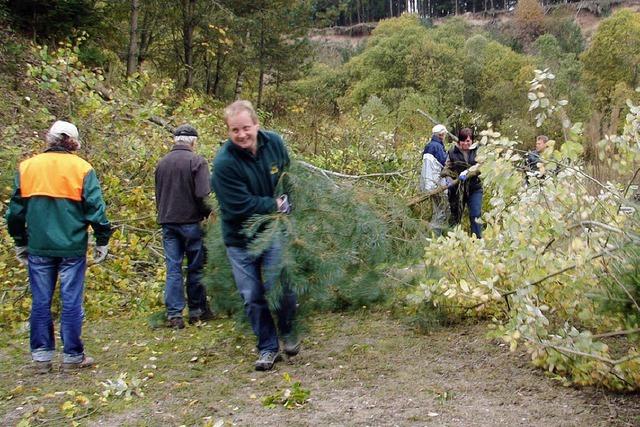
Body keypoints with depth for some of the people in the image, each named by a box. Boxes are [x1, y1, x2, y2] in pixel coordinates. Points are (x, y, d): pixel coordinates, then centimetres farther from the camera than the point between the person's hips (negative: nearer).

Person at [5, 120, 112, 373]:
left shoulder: (26, 167, 5)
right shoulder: (82, 168, -3)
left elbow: (15, 211, 10)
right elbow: (95, 209, -5)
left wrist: (20, 243, 20)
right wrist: (102, 241, 4)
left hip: (38, 248, 3)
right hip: (72, 248, -2)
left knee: (40, 302, 10)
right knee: (71, 302, 4)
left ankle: (41, 357, 13)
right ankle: (72, 356, 10)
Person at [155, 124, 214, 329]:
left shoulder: (162, 163, 8)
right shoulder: (197, 161, -10)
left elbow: (158, 195, 15)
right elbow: (202, 194, -18)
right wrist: (208, 212, -1)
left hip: (167, 222, 5)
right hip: (191, 221, -4)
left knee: (173, 268, 5)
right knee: (195, 268, 8)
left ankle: (174, 314, 3)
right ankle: (197, 310, 16)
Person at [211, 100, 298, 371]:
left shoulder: (274, 142, -8)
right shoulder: (224, 163, -23)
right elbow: (241, 206, -24)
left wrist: (286, 202, -3)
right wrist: (275, 205, -15)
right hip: (240, 239, -2)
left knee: (280, 287, -6)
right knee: (253, 297, 5)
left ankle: (287, 331, 23)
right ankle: (268, 348, 22)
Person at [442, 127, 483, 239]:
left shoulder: (477, 151, -1)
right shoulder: (453, 152, 2)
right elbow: (447, 168, 2)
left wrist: (467, 173, -28)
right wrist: (445, 177, -19)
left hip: (474, 189, -1)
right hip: (457, 189, 1)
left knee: (475, 215, -4)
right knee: (455, 215, 9)